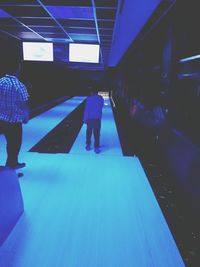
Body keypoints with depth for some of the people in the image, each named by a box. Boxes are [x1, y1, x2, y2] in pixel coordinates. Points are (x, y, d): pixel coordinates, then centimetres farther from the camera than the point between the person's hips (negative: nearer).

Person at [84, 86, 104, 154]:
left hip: (90, 118, 0)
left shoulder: (89, 98, -7)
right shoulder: (101, 98, 0)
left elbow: (86, 109, -8)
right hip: (97, 119, 1)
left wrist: (85, 119, -2)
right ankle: (96, 148, 3)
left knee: (89, 133, 13)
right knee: (97, 134, 3)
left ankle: (88, 146, 22)